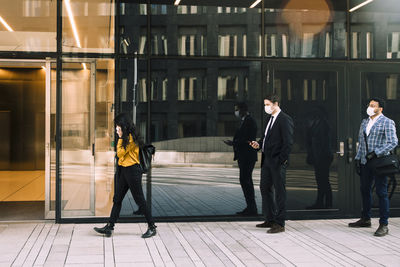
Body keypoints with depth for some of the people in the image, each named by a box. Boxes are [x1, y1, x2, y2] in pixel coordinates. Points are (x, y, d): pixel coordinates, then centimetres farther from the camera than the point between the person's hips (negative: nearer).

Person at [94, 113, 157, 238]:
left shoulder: (131, 137, -15)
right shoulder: (125, 138, 15)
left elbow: (120, 153, -14)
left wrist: (120, 138, -8)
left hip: (132, 171, -10)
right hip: (123, 170, 10)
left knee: (139, 200, -3)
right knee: (117, 199, 9)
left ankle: (152, 227, 6)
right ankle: (109, 227, 13)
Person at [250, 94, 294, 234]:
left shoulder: (285, 120, -11)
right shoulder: (271, 119, 16)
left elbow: (288, 142, -16)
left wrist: (281, 160, -18)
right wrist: (258, 144, 3)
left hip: (277, 161, -9)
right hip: (267, 160, 9)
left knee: (279, 191, -2)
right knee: (265, 188, 14)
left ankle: (279, 223, 4)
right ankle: (270, 219, 25)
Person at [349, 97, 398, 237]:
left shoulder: (387, 122, -6)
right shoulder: (364, 122, 15)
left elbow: (393, 142, -13)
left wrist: (375, 153, -19)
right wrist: (358, 159, 11)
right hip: (365, 162, 7)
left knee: (381, 192, -4)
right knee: (365, 190, 13)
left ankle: (384, 225, 2)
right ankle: (365, 219, 28)